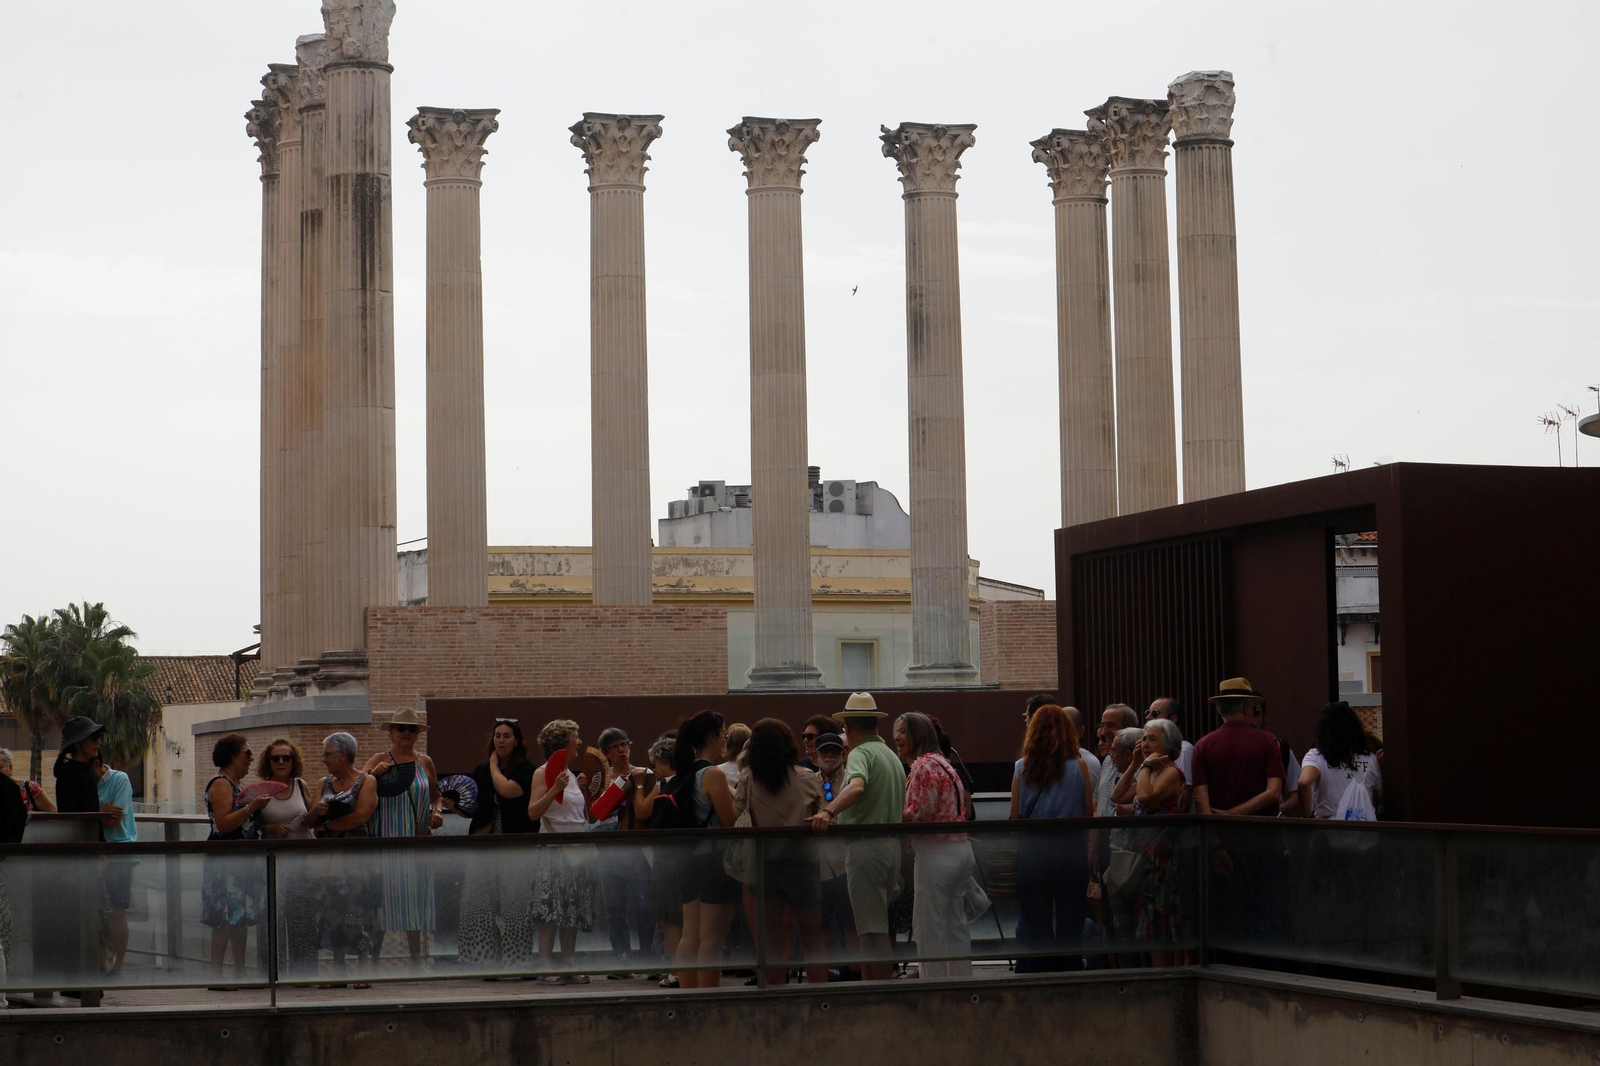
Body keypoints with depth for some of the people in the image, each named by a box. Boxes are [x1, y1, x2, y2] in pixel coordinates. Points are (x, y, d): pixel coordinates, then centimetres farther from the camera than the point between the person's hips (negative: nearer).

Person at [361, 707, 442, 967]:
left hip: (417, 841, 3)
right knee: (383, 896, -6)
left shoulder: (425, 762, 10)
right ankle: (373, 954, 3)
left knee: (415, 898, 7)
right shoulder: (380, 760, 1)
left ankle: (416, 959, 15)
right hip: (386, 839, -3)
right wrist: (373, 773, -25)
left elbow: (436, 795, 20)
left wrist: (437, 811, -1)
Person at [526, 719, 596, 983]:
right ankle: (546, 967, -5)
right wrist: (555, 789, -24)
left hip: (576, 849, 8)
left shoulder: (571, 776, 16)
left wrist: (581, 789, 14)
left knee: (574, 911, 6)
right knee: (551, 911, -8)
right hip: (553, 849, -8)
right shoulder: (543, 773, -6)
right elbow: (533, 812, -16)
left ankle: (568, 964, 10)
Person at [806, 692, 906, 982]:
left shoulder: (860, 753, -10)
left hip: (865, 846, -9)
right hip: (892, 844, 9)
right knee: (874, 924, 14)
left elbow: (857, 786, -32)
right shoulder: (892, 756, 19)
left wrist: (828, 811, -46)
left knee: (872, 928, -6)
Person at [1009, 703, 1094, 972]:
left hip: (1032, 851, 1)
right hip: (1071, 849, 0)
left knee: (1034, 924, 8)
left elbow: (1015, 816, 0)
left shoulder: (1022, 767, -1)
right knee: (1069, 923, 6)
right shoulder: (1079, 765, -3)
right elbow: (1089, 814, 0)